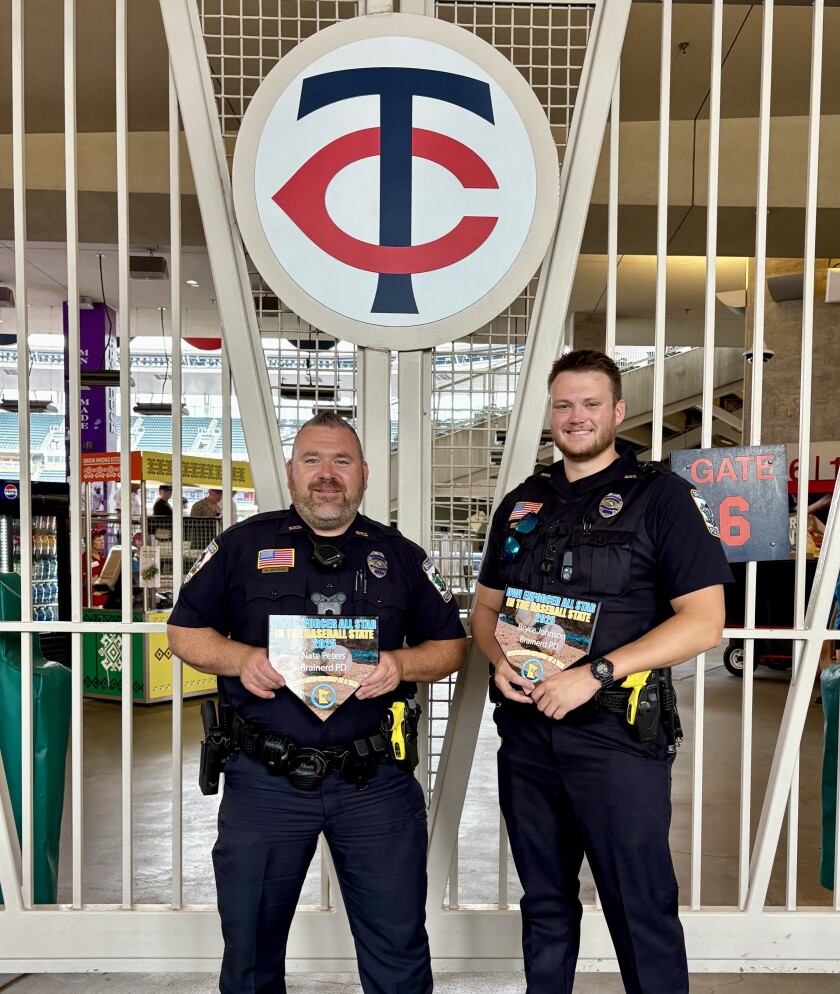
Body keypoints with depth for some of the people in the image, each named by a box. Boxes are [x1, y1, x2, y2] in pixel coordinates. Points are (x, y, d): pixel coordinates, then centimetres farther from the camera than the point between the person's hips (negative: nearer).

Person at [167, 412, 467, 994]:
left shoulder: (401, 555, 6)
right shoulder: (243, 544, 4)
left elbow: (451, 646, 9)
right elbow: (186, 631, 7)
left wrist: (401, 663, -11)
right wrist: (241, 659, -12)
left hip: (376, 780, 1)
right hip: (264, 781, 0)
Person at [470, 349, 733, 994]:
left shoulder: (662, 497, -5)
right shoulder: (522, 505, 10)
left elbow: (704, 622, -13)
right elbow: (485, 607, 17)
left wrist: (596, 673, -21)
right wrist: (500, 658, -5)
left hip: (618, 735, -4)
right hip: (526, 732, 5)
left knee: (642, 911, 7)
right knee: (544, 904, 19)